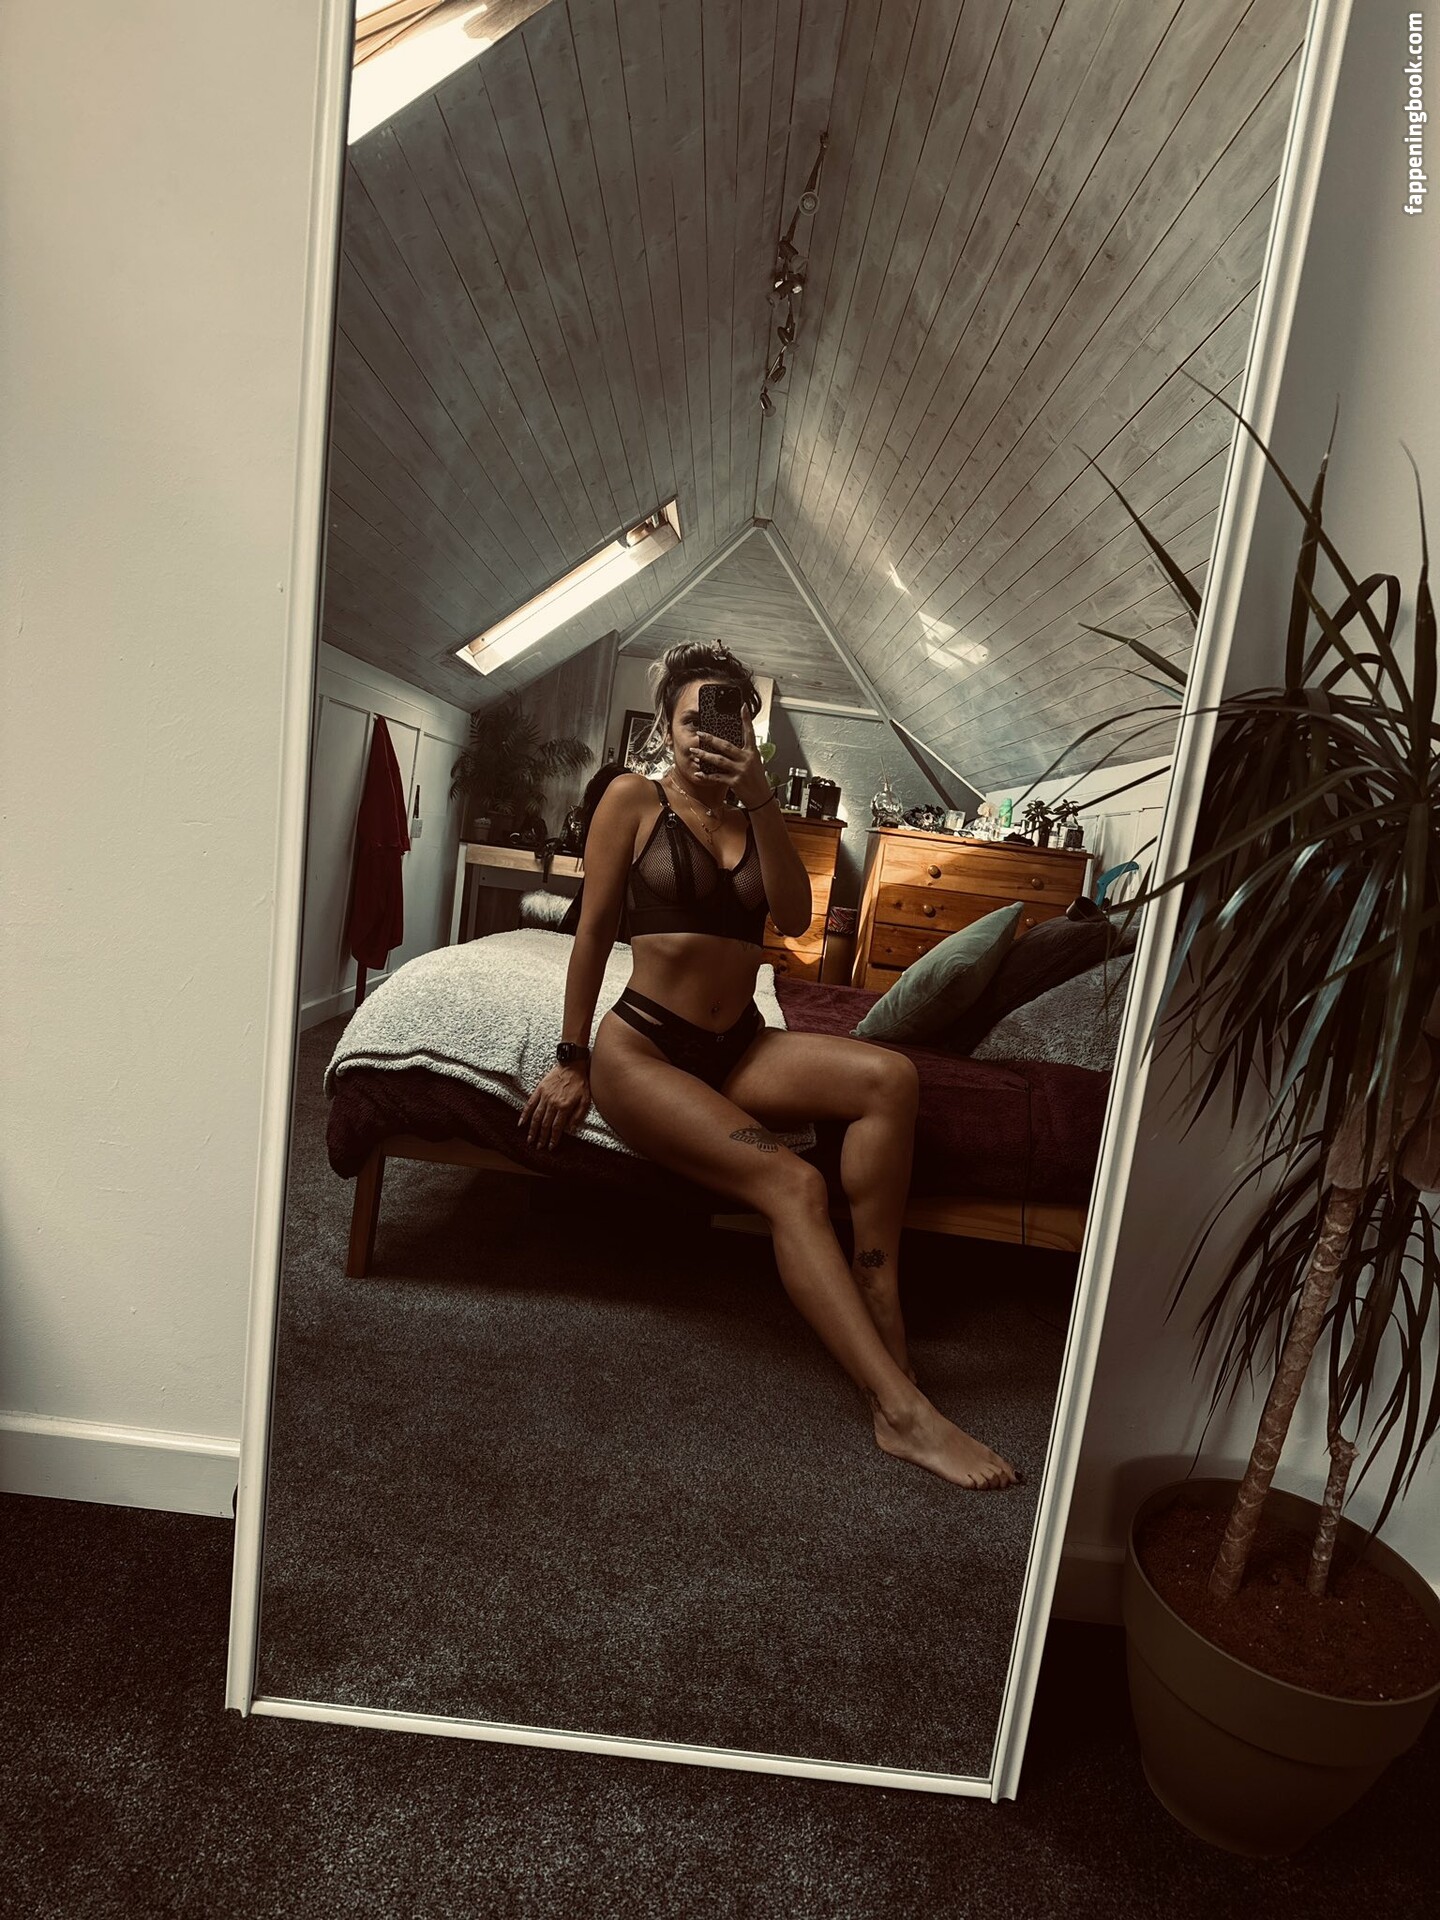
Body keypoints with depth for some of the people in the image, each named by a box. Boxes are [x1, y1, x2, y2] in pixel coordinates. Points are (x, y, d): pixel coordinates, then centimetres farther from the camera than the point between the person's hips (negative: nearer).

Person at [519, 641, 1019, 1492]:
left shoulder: (752, 813, 14)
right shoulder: (636, 798, 2)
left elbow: (796, 917, -4)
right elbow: (594, 931, -2)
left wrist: (760, 799, -14)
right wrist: (571, 1061, -4)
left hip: (740, 1047, 5)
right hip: (643, 1047, -5)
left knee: (891, 1076, -23)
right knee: (794, 1184, -27)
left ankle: (880, 1312, -22)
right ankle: (906, 1414, -27)